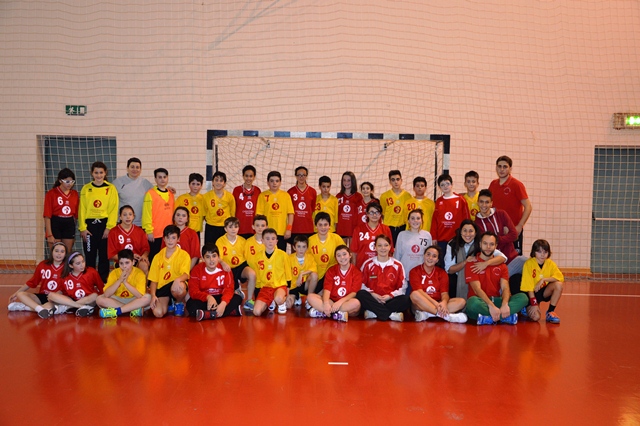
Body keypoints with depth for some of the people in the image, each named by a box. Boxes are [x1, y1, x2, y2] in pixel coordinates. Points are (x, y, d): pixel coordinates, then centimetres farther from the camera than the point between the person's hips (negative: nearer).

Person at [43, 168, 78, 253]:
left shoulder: (75, 194, 7)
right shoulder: (51, 193, -6)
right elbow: (47, 215, -9)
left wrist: (74, 233, 9)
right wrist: (49, 235, -14)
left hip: (69, 224, 4)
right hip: (55, 224, -4)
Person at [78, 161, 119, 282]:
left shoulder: (111, 188, 2)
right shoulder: (86, 188, 6)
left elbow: (113, 209, -1)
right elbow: (82, 209, 4)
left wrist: (109, 227, -8)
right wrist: (82, 228, -2)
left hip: (104, 224, -1)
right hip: (89, 224, 1)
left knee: (104, 255, 4)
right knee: (90, 255, 4)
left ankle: (103, 280, 14)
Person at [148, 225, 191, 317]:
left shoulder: (184, 255, 0)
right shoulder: (158, 257, 10)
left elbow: (186, 274, -15)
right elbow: (153, 280, 9)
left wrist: (178, 280, -39)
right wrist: (153, 295, -9)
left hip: (177, 285, -2)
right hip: (162, 287, 2)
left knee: (178, 287, -40)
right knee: (158, 313, -25)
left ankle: (180, 303, -2)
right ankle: (170, 305, 14)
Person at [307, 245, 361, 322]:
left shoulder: (357, 272, -1)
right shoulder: (331, 270, 7)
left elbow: (354, 293, -9)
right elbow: (327, 289, -5)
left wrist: (340, 302, -25)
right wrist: (326, 303, -25)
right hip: (331, 301, 3)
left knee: (356, 303, -37)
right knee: (310, 297, -20)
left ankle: (322, 312, -32)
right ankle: (339, 314, -30)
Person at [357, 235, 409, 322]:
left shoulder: (397, 265, 7)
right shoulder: (368, 264, 7)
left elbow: (402, 287, 5)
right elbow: (362, 284, 3)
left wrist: (390, 296, -10)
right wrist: (372, 294, -13)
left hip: (390, 299, 0)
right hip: (373, 299, 0)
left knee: (405, 300, -29)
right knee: (361, 294, -31)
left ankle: (374, 313, -30)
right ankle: (392, 314, -33)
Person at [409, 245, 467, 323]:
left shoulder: (442, 273, 11)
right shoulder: (415, 271, 1)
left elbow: (444, 293, -1)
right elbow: (419, 292, -13)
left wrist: (444, 302, -26)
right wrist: (435, 303, -28)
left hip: (438, 304, 4)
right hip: (420, 306, -4)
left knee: (462, 301, -18)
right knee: (414, 294, -34)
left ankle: (426, 314, -35)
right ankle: (445, 315, -39)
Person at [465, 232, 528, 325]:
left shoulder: (501, 265, 12)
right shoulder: (472, 264, -3)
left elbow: (505, 288, -2)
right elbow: (477, 289, -14)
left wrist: (505, 304, -25)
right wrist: (491, 306, -30)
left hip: (496, 300, 5)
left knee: (522, 297, -19)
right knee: (473, 301, -39)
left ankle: (488, 318, -30)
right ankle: (505, 316, -27)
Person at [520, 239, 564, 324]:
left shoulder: (550, 263, -5)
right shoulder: (528, 264, -17)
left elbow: (560, 277, -20)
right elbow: (528, 286, -19)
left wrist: (544, 279, -29)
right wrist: (534, 303, -23)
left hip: (544, 291, 4)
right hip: (532, 293, -4)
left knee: (558, 284, -26)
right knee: (535, 317, -26)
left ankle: (550, 312, -10)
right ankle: (526, 308, 12)